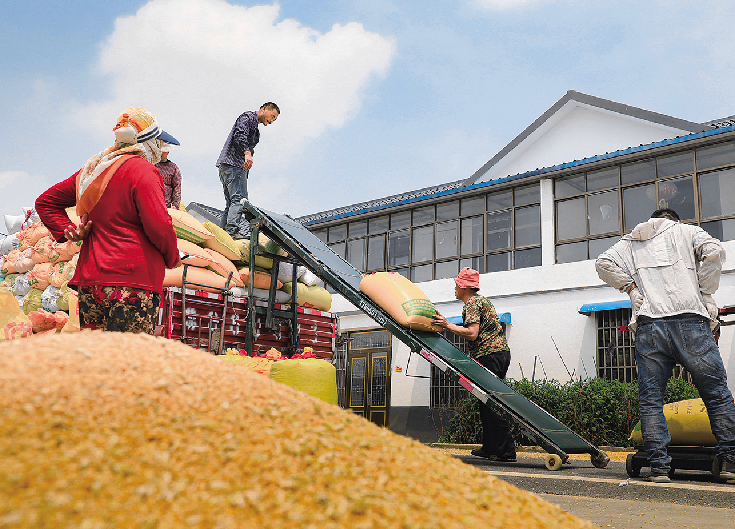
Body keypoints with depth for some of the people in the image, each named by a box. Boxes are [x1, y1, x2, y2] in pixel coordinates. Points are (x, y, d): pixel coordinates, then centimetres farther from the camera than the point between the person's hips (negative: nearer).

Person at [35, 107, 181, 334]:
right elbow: (159, 227, -13)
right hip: (132, 282, -8)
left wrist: (67, 231, 16)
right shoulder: (141, 170, -6)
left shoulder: (90, 170, 18)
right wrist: (172, 258, 4)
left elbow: (46, 201, 28)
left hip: (89, 280, 8)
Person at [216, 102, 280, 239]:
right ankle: (233, 230, -25)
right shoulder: (248, 116, 0)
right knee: (239, 199, -18)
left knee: (231, 203, 6)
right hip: (233, 163, -10)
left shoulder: (255, 129, 30)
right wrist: (247, 152, -30)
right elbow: (240, 134, -18)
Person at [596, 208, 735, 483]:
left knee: (650, 399, 4)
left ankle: (659, 465, 1)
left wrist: (631, 287, 12)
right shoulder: (687, 231, 18)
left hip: (648, 326, 1)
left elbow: (603, 263, 8)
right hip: (690, 322, -1)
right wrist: (705, 293, 6)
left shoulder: (629, 242, 23)